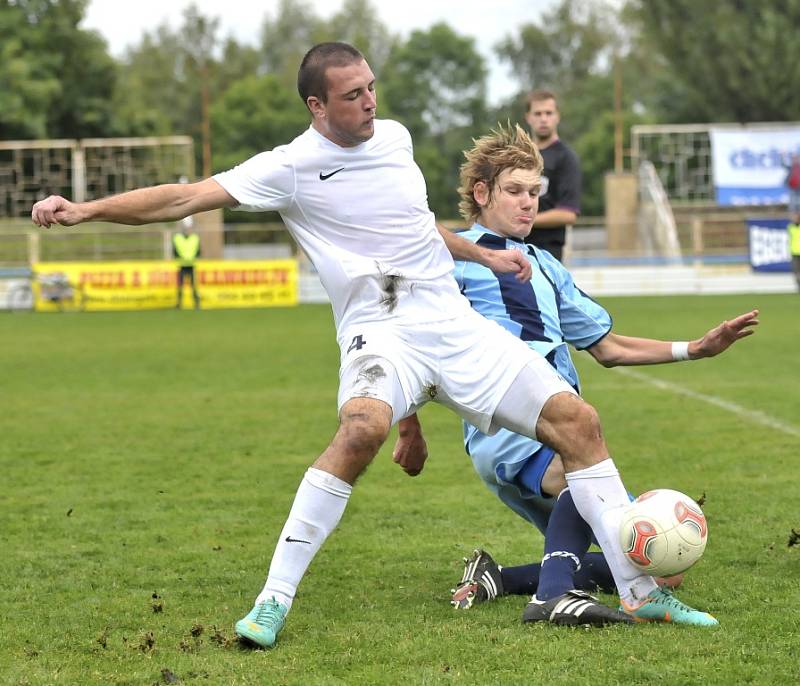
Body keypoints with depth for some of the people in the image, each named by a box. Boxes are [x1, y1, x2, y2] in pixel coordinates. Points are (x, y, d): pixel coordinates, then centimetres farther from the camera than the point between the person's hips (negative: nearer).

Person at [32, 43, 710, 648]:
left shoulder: (395, 137, 11)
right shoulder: (292, 167, -7)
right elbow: (187, 197, -14)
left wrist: (484, 254, 31)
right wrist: (85, 209, -23)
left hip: (456, 323, 6)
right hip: (381, 330, -6)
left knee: (577, 421, -2)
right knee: (364, 426, -37)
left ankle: (641, 591, 8)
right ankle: (274, 601, -28)